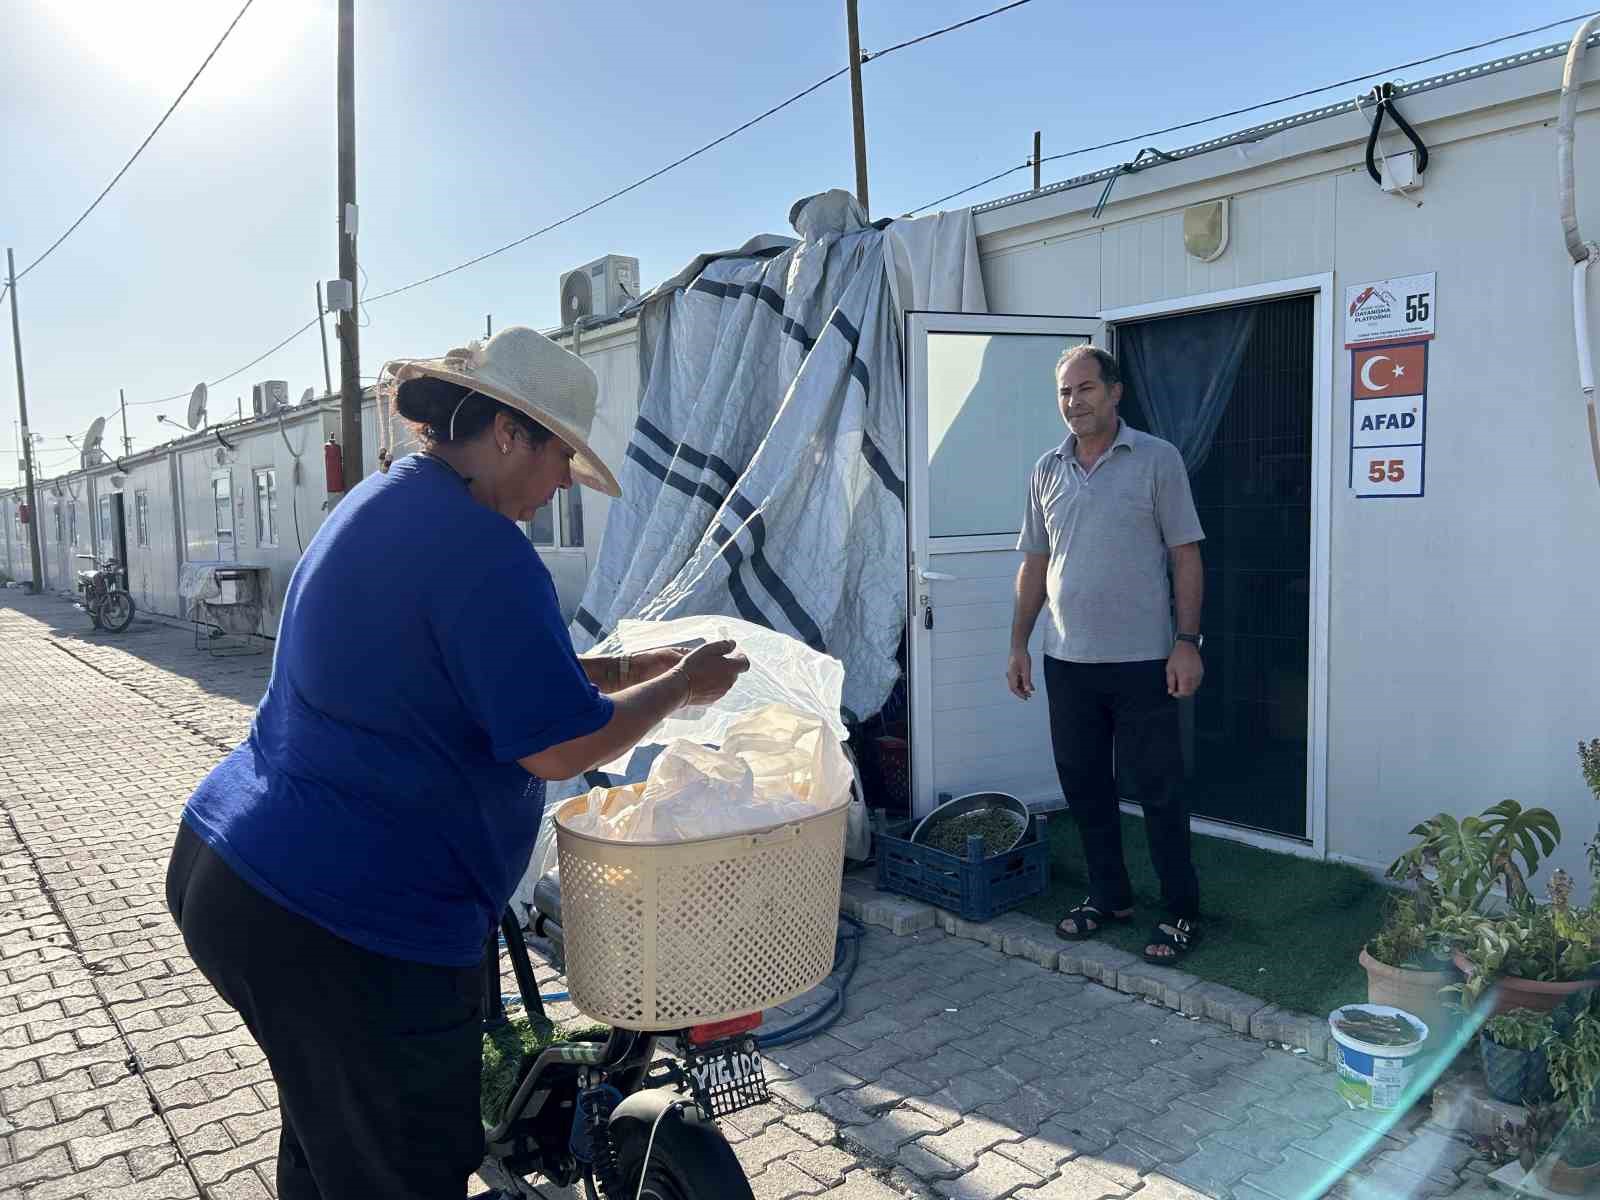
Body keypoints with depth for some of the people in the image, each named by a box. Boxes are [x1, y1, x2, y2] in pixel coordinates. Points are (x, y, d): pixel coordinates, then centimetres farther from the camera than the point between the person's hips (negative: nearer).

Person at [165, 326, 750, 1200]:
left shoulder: (376, 504, 11)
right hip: (347, 925, -10)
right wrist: (680, 686, -6)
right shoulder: (478, 545, -21)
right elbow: (559, 747, -22)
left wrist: (624, 669, 12)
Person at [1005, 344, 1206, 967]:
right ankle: (1108, 896, 29)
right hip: (1066, 659, 5)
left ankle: (1181, 913, 17)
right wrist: (1019, 643, 10)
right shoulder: (1047, 470, 10)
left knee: (1158, 789, 2)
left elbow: (1185, 556, -4)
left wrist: (1187, 641, -11)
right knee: (1084, 786, 13)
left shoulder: (1157, 459, -3)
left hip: (1142, 659, -5)